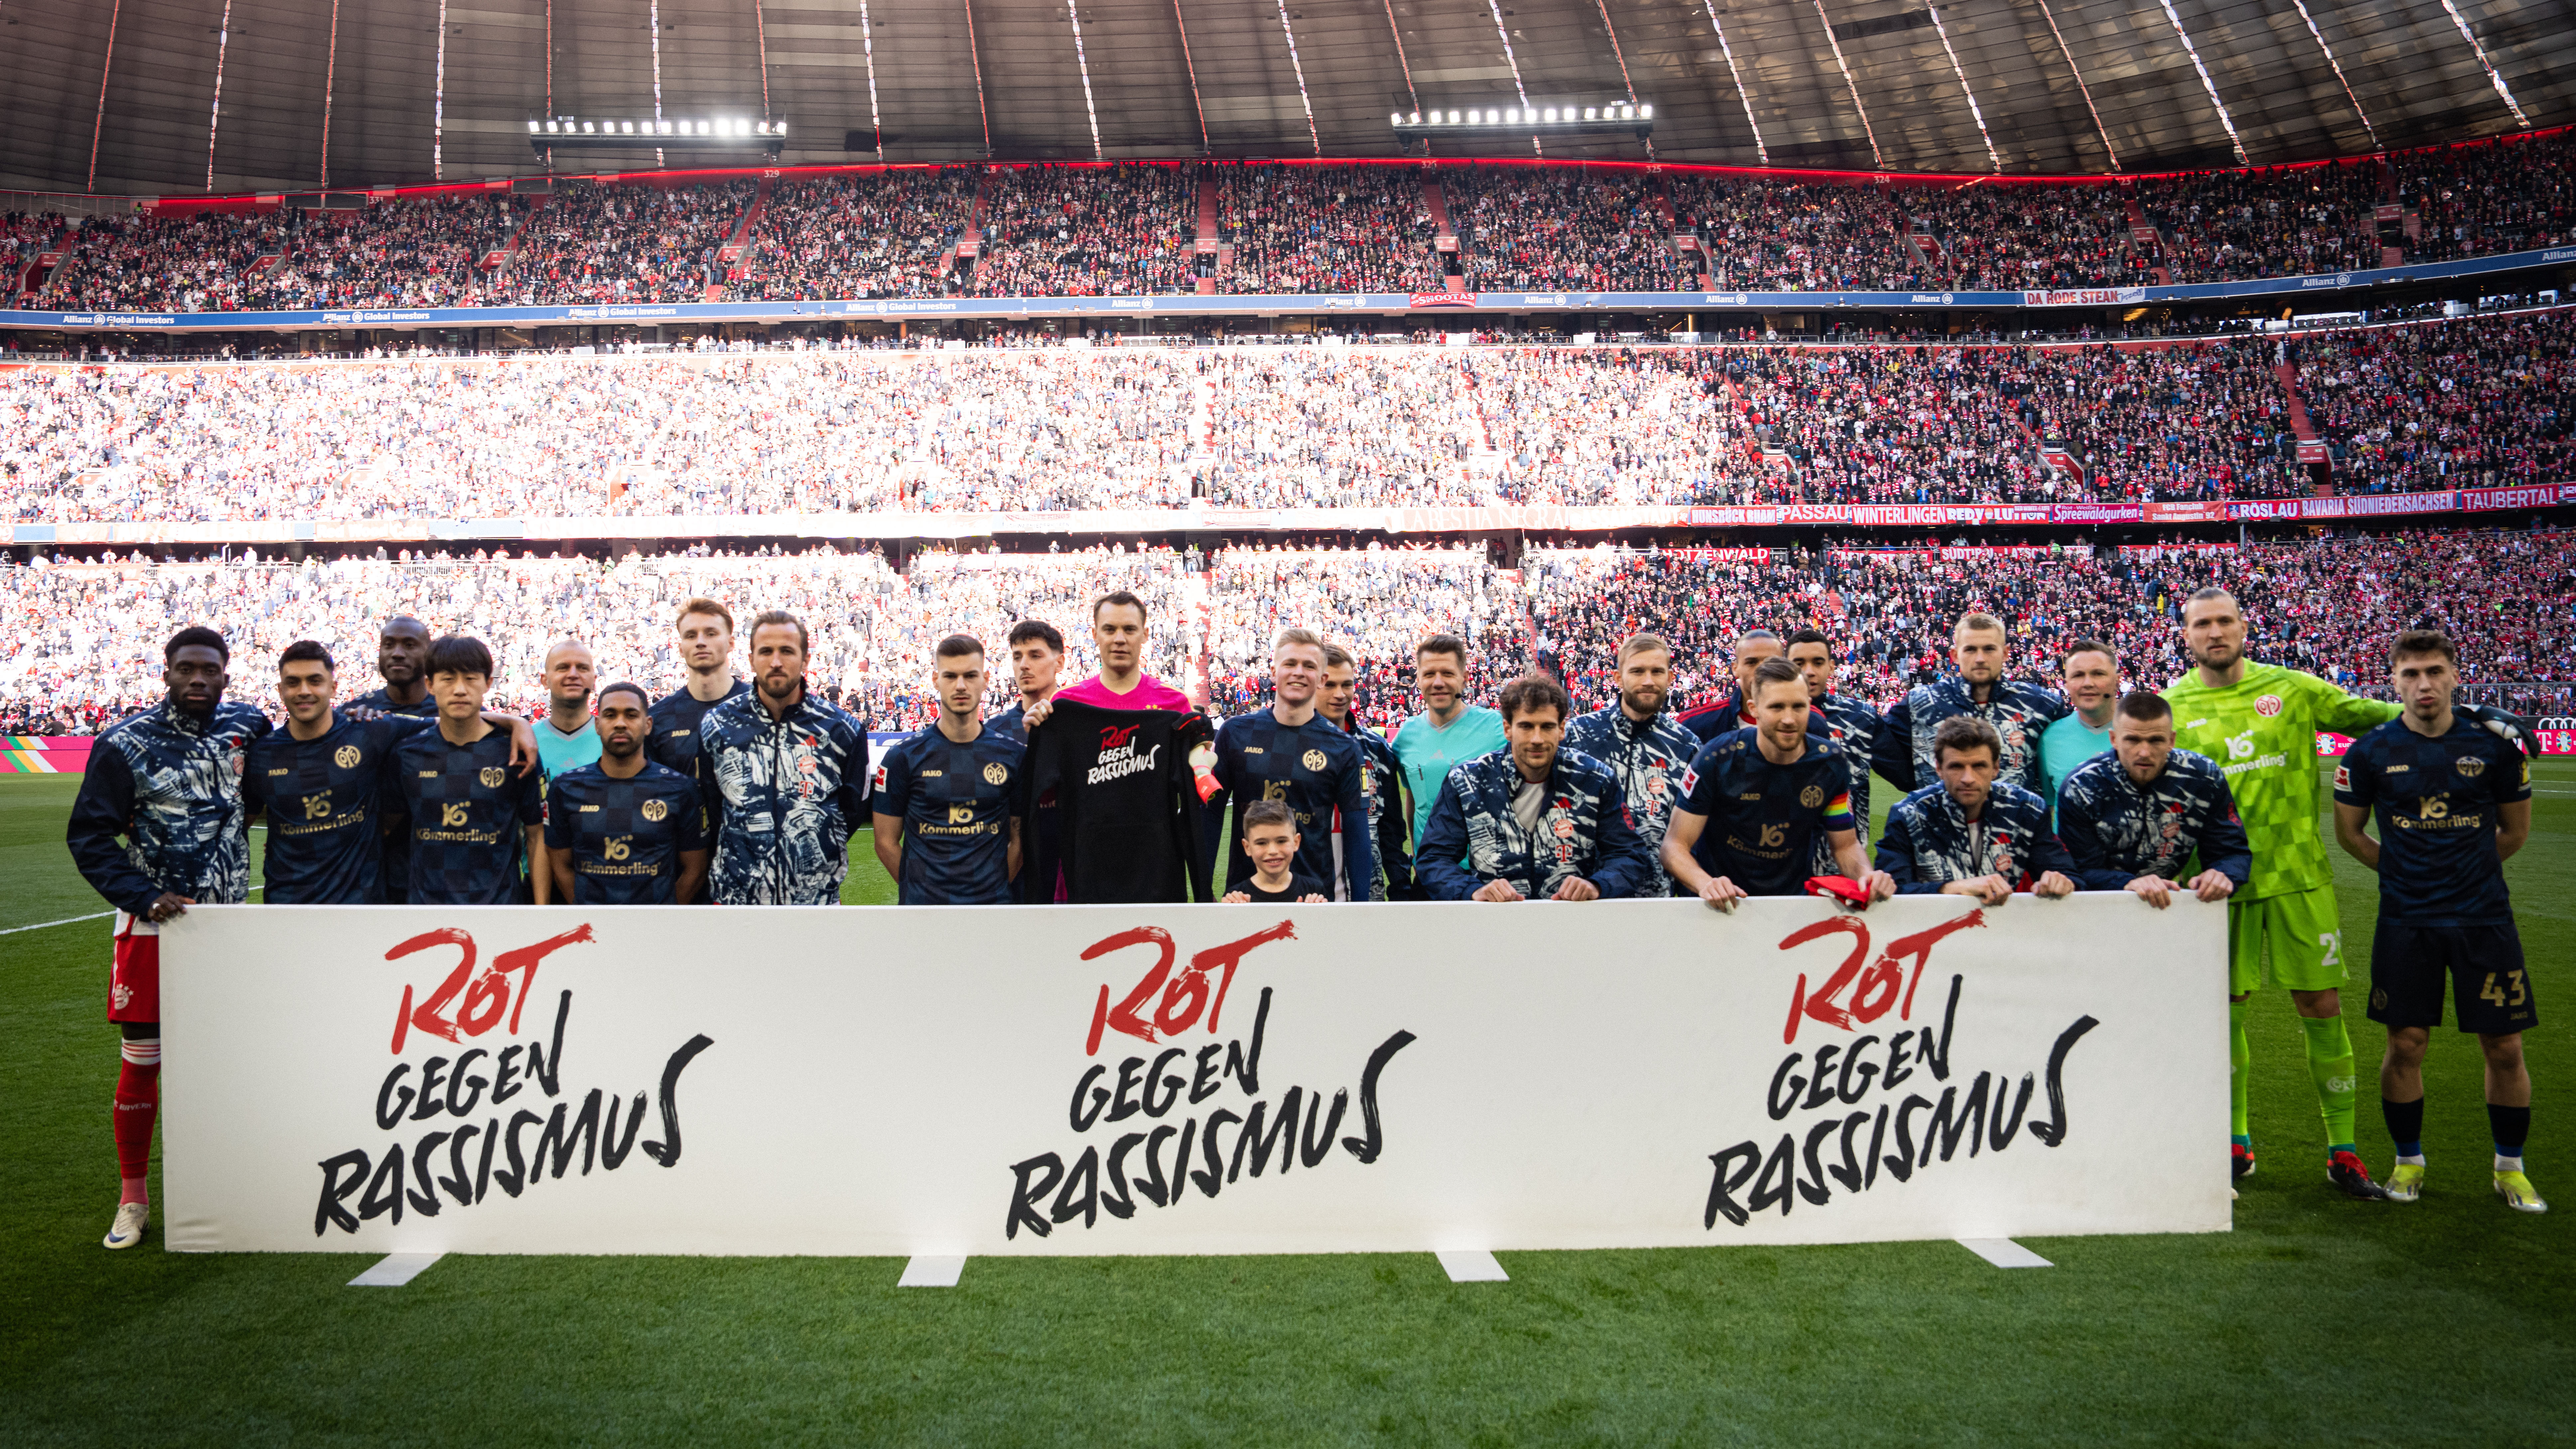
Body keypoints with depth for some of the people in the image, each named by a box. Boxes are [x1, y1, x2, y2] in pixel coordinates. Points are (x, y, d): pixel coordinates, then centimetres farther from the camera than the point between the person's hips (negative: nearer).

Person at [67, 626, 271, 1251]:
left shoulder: (247, 726, 2)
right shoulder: (126, 744, -8)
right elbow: (88, 837, -5)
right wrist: (144, 898, -15)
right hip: (153, 925, -3)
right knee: (141, 1063, 2)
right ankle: (133, 1200, 15)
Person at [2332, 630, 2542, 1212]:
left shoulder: (2494, 745, -1)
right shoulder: (2370, 753, -2)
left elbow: (2516, 830, 13)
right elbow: (2348, 832, 11)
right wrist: (2403, 871, 9)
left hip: (2484, 917, 1)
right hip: (2406, 921, 0)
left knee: (2504, 1047, 3)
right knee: (2406, 1045, 2)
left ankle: (2510, 1167, 21)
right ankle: (2408, 1161, 20)